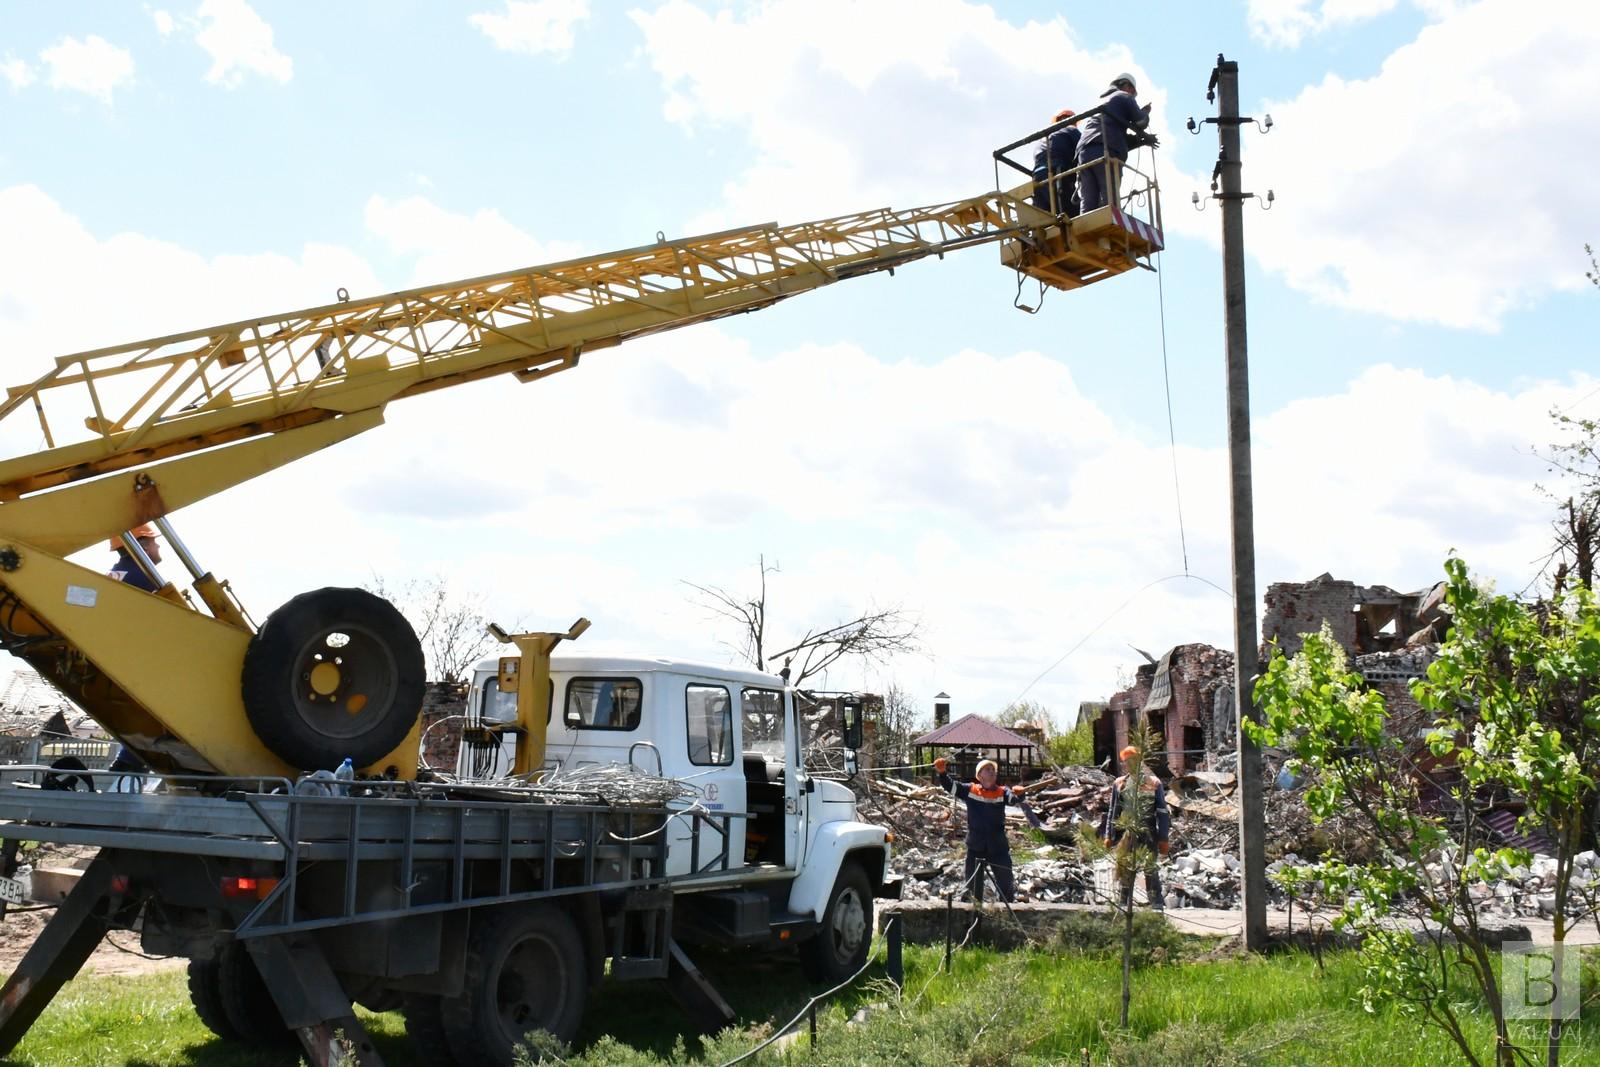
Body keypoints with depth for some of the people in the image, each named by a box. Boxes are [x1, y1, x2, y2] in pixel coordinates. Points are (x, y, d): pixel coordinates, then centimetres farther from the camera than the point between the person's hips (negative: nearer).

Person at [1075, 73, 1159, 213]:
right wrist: (1145, 112, 34)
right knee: (1109, 202, -12)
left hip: (1084, 152, 5)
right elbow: (1140, 122, 13)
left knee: (1087, 204, -7)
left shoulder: (1098, 101, 39)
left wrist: (1141, 140, 32)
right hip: (1106, 153, -5)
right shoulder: (1124, 97, 18)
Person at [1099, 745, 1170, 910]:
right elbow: (1112, 811, 13)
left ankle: (1157, 904, -4)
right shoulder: (1119, 784, 9)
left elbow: (1162, 813, 3)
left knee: (1151, 869, -9)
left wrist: (1163, 838, -1)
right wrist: (1108, 835, 6)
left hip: (1148, 833, -3)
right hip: (1126, 833, 3)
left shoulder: (1154, 784, 2)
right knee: (1125, 869, 4)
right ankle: (1125, 903, 13)